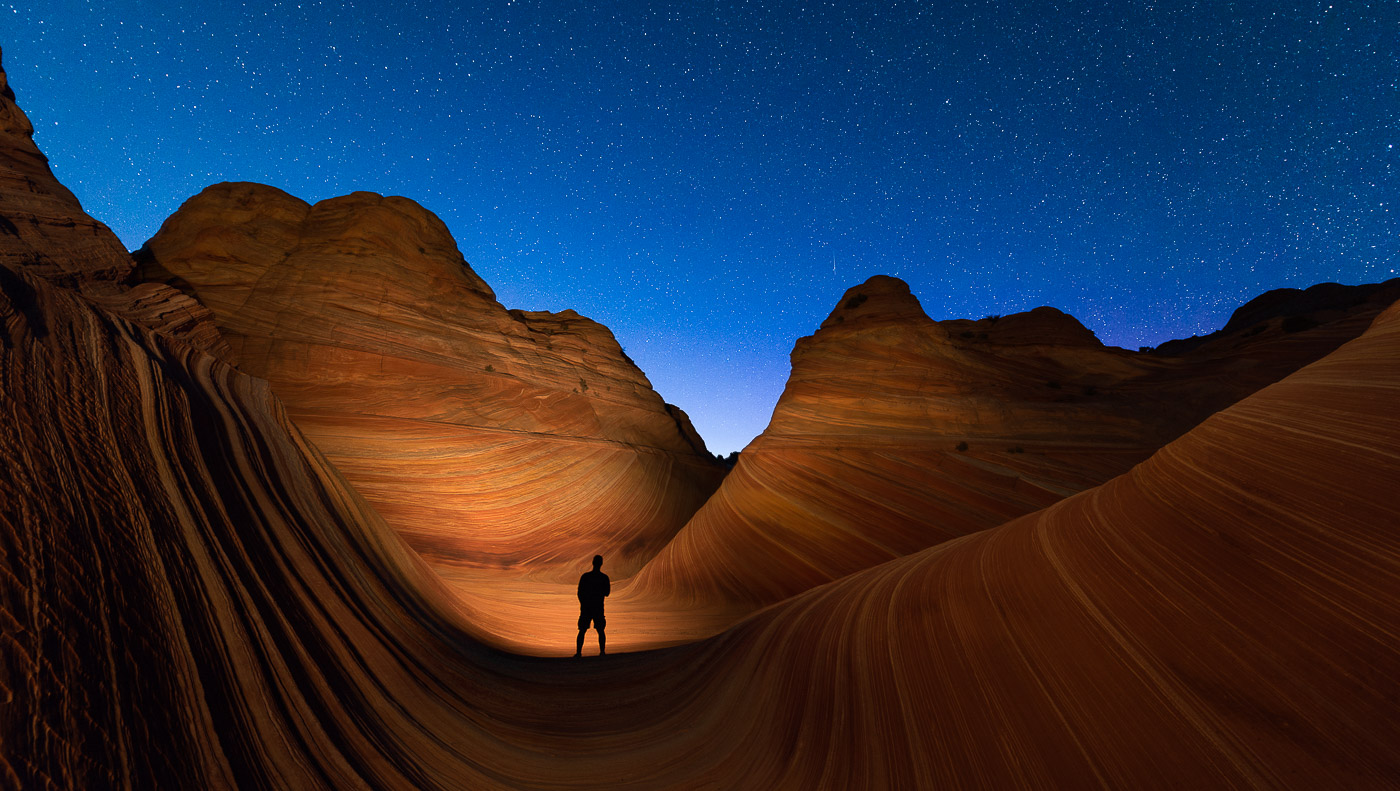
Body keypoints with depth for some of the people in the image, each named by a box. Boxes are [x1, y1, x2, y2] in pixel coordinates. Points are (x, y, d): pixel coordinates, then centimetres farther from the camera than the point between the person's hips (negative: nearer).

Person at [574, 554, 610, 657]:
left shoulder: (585, 576, -5)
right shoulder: (604, 578, -6)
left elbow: (579, 593, -1)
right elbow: (606, 593, 2)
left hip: (585, 607, 0)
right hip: (598, 608, 0)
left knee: (582, 631, 9)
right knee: (600, 631, 11)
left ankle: (579, 652, 5)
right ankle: (602, 651, 6)